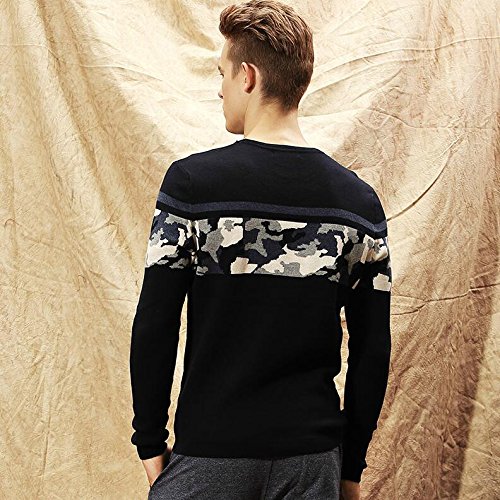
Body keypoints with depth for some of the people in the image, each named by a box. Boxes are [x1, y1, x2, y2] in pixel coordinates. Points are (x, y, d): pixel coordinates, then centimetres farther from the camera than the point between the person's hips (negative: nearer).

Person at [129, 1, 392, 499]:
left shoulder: (190, 182, -11)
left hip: (209, 454, -3)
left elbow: (154, 329, -10)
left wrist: (151, 443, 2)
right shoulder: (359, 201, -2)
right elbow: (374, 350, 1)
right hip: (313, 457, 3)